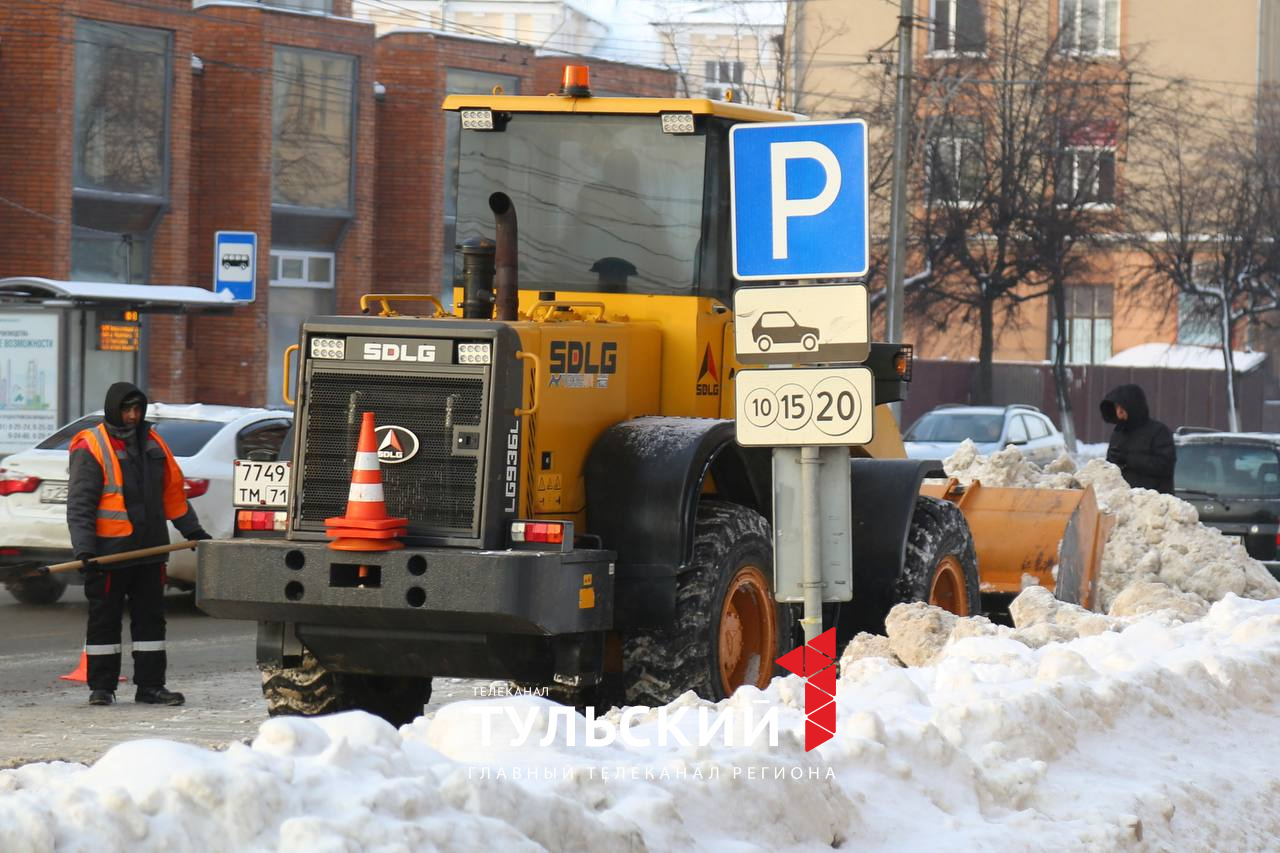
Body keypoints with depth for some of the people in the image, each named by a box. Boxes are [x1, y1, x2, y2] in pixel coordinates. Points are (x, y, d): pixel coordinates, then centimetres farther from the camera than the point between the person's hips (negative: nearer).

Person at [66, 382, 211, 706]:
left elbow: (173, 489, 21)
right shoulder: (91, 448, -7)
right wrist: (84, 549, -21)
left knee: (151, 618, 8)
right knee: (104, 620, 2)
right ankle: (101, 687, 9)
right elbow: (79, 504, -11)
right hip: (109, 553, -6)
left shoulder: (152, 442, 11)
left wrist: (192, 530, 21)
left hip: (149, 549, 6)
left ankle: (150, 686, 13)